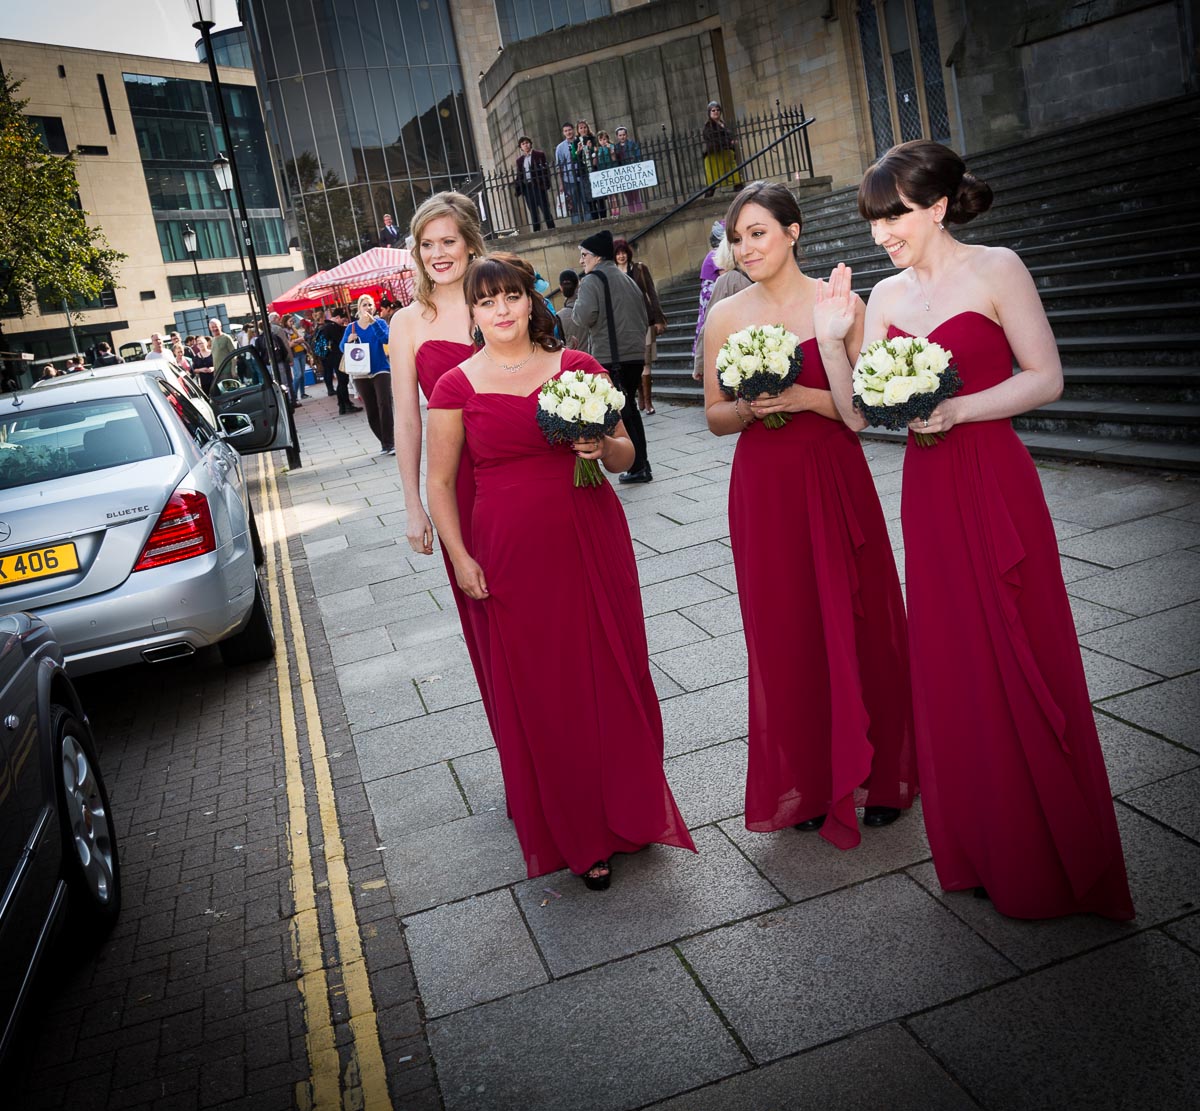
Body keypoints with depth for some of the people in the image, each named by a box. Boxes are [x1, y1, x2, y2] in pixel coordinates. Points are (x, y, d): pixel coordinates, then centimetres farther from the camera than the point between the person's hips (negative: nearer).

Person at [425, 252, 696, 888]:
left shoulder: (578, 367, 4)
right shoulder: (457, 386, 0)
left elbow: (625, 455, 9)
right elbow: (440, 482, 5)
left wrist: (603, 446, -13)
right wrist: (462, 559, -4)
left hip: (593, 541, 1)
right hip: (511, 552, -1)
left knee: (613, 674, 7)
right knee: (540, 691, 5)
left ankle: (630, 810, 29)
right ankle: (576, 834, 22)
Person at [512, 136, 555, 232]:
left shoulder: (539, 154, 3)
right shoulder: (519, 159, 14)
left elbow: (546, 169, -2)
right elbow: (519, 175, 12)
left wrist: (545, 184, -14)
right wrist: (517, 187, -4)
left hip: (538, 186, -4)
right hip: (526, 188, 4)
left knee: (545, 210, -2)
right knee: (533, 213, 6)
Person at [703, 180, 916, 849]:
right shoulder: (726, 316, 4)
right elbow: (715, 417, 9)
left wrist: (805, 398, -17)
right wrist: (749, 408, -11)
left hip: (837, 481, -1)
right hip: (763, 488, 2)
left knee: (855, 625, 5)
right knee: (785, 636, 7)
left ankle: (874, 775, 25)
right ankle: (807, 786, 24)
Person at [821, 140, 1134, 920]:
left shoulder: (996, 269, -5)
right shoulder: (887, 297, 10)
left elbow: (1046, 378, -8)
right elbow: (855, 413, 5)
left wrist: (955, 409, -19)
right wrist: (832, 340, -8)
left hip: (996, 486, -5)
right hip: (927, 491, 6)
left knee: (1019, 664, 2)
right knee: (951, 669, 11)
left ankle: (1053, 863, 20)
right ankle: (980, 850, 29)